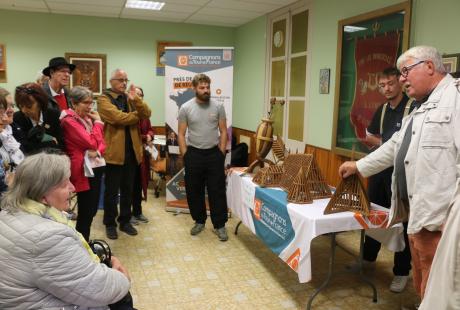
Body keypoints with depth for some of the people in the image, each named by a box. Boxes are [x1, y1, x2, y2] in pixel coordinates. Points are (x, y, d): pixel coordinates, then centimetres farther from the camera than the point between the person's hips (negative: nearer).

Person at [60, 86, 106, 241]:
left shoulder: (88, 118, 13)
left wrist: (98, 152, -12)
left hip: (96, 167, 8)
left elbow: (102, 142, 10)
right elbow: (91, 142, -19)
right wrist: (98, 122, -7)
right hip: (83, 170, -8)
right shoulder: (69, 121, -12)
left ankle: (85, 242, 29)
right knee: (86, 211, -1)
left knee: (92, 209, 15)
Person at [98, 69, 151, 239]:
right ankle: (110, 224, 20)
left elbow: (147, 113, -2)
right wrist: (137, 115, -7)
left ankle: (125, 221, 27)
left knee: (128, 189, 14)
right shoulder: (104, 99, -6)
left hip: (131, 151, 6)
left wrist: (136, 99, -18)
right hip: (114, 152, -5)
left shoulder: (129, 98, 12)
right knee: (112, 191, 6)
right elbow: (118, 117, -22)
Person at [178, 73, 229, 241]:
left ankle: (219, 225, 14)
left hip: (214, 153, 0)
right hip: (194, 154, 0)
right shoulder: (185, 108, -3)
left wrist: (221, 153, -3)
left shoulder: (218, 107, -1)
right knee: (194, 191, 10)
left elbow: (223, 131, 3)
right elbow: (181, 134, -1)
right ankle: (199, 221, 28)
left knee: (217, 191, 3)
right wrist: (186, 156, -5)